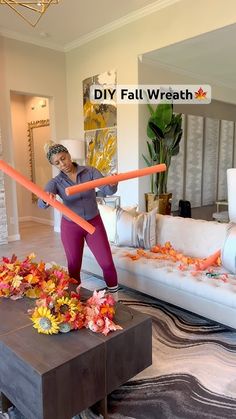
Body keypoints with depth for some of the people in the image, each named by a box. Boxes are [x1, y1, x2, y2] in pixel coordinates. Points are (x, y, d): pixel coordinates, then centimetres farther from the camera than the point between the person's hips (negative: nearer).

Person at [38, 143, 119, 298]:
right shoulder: (55, 182, -9)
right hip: (70, 226, 0)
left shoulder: (90, 171, -9)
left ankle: (114, 297, 23)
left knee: (107, 263, 1)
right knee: (74, 266, 10)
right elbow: (41, 204, -25)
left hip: (94, 223, 0)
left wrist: (113, 183, -44)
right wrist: (46, 199, -49)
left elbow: (109, 190, -20)